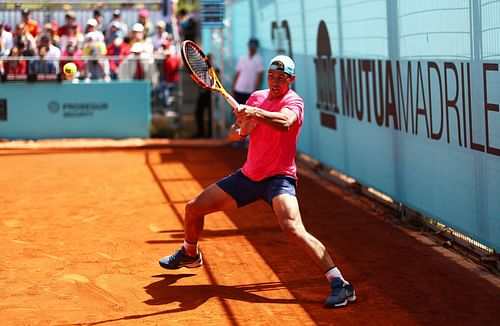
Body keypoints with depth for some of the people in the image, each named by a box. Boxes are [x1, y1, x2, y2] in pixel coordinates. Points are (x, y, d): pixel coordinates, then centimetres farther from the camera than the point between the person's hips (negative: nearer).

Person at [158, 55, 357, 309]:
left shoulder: (293, 101, -11)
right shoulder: (256, 97, 10)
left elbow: (285, 122, -35)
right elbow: (233, 133, 12)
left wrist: (255, 112, -48)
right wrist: (242, 129, -11)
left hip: (278, 177, -7)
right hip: (248, 175, 7)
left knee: (292, 228, -32)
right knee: (193, 208, 11)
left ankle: (339, 285, -32)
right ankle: (190, 255, 41)